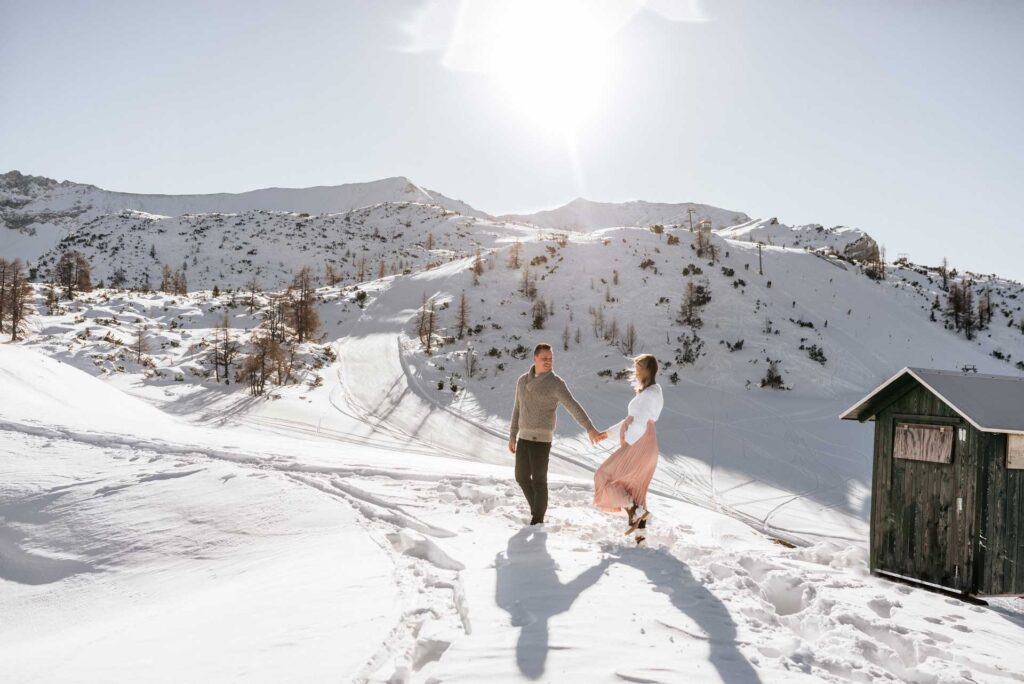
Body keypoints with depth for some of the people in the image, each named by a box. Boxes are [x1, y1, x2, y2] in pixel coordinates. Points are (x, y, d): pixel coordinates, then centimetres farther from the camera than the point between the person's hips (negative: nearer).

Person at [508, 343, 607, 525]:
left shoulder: (556, 383, -10)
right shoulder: (522, 381, 8)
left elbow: (574, 408, -21)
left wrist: (591, 429, -33)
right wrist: (512, 435, 14)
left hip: (542, 438, -6)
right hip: (524, 437, 6)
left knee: (539, 480, -4)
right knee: (522, 477, 12)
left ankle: (538, 519, 10)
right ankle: (536, 507, 32)